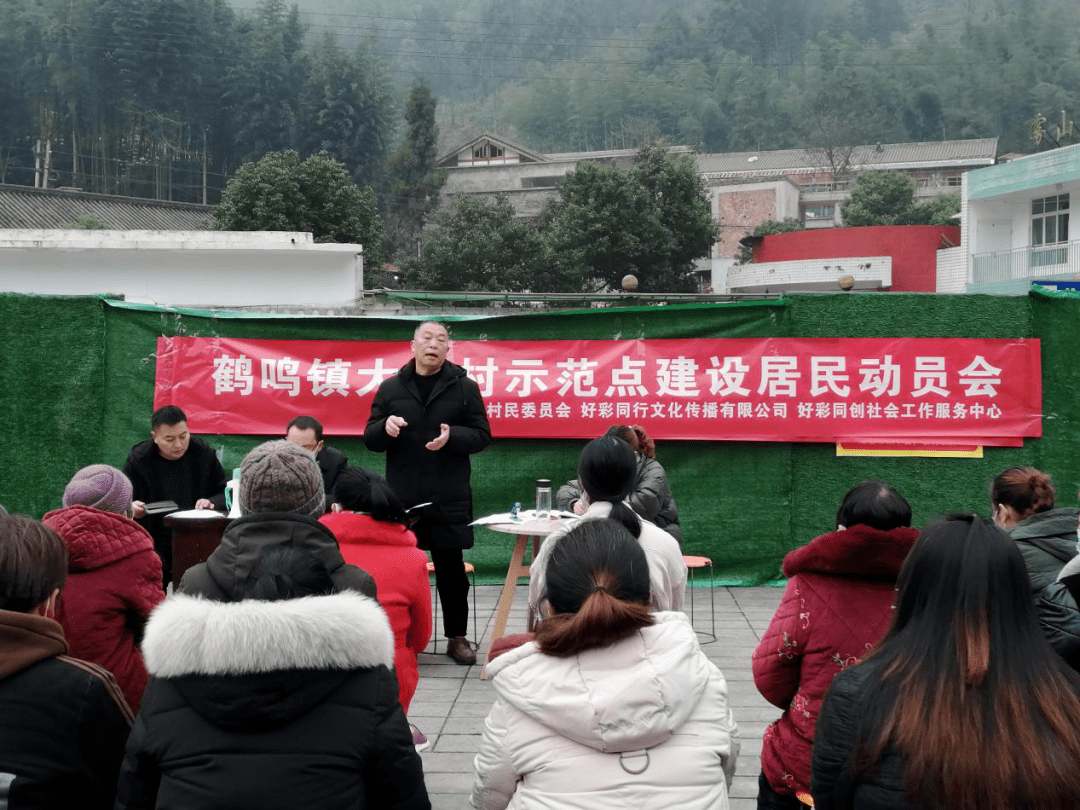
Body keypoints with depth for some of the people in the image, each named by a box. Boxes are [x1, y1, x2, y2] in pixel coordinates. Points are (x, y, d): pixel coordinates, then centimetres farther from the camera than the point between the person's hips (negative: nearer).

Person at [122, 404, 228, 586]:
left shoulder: (203, 453, 6)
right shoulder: (138, 459, 1)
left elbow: (226, 494, 14)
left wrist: (212, 503, -9)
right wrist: (132, 509, -16)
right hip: (154, 542, -1)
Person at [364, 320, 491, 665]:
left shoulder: (464, 387, 3)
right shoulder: (391, 388, 7)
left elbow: (482, 435, 2)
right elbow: (370, 439, 8)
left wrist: (452, 436, -17)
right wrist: (385, 427, -15)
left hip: (449, 498, -1)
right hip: (401, 496, 1)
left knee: (451, 567, 6)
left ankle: (457, 637, 18)